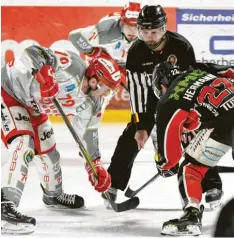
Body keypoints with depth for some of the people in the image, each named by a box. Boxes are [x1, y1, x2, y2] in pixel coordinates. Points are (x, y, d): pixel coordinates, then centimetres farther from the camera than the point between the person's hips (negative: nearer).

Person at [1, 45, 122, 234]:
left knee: (47, 149, 18)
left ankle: (53, 194, 46)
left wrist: (95, 166, 3)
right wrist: (42, 73, -51)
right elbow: (34, 52, -35)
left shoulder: (90, 105, -5)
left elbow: (87, 133, 7)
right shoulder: (72, 66, -30)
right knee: (24, 145, -25)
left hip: (32, 104, 9)